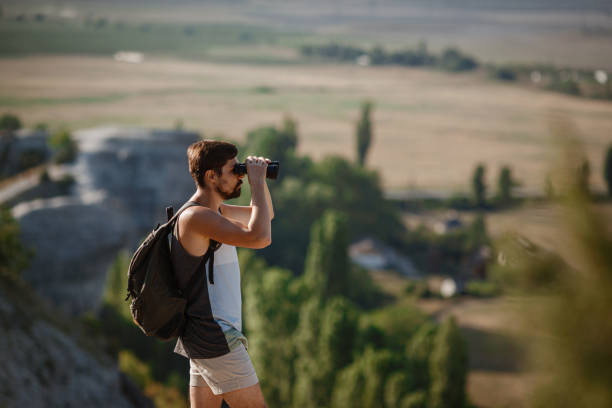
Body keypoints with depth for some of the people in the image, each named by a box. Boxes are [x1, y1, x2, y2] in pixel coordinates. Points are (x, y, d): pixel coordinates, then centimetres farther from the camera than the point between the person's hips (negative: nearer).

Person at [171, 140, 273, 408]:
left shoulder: (214, 211, 14)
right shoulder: (196, 216, -18)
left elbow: (265, 215, 29)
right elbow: (259, 237, -29)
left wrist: (260, 180, 10)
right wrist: (256, 182, -18)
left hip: (204, 337, 10)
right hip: (214, 337, -10)